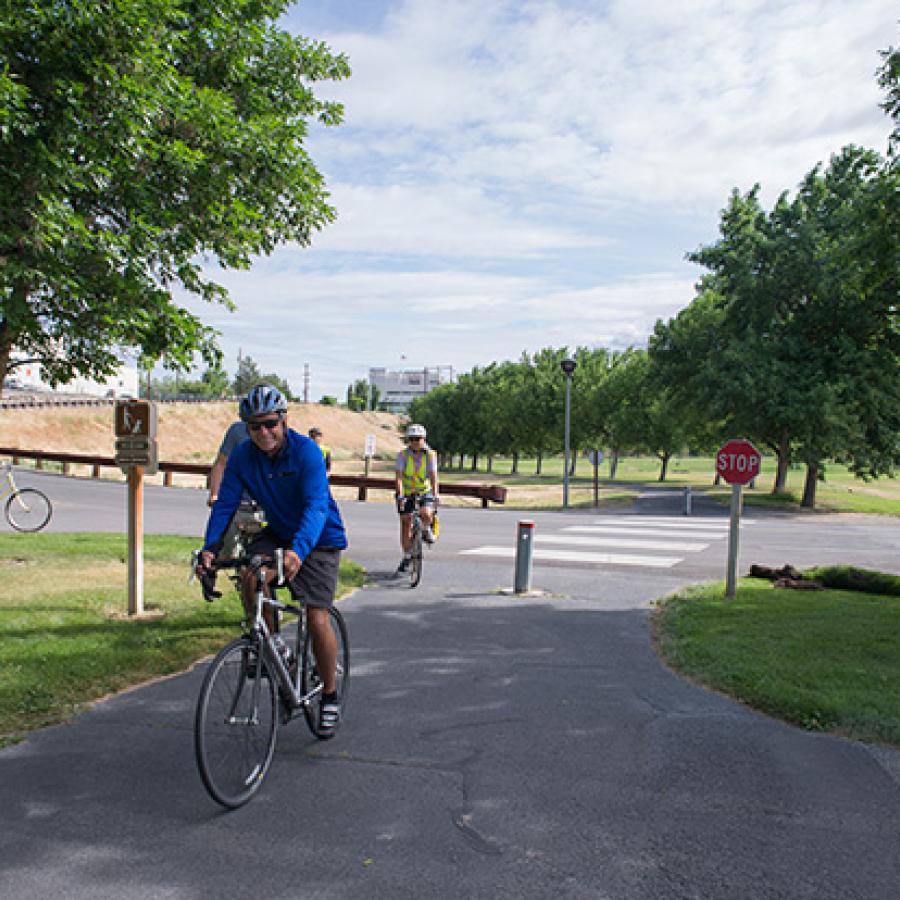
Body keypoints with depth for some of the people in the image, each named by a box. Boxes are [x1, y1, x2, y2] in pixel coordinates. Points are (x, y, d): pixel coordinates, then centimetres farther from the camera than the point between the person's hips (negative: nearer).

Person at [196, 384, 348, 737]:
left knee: (318, 619, -10)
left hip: (319, 539, -4)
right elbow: (225, 504, -13)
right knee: (250, 579, -26)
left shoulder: (306, 451, -24)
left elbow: (315, 506, -35)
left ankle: (330, 696, 13)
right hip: (277, 533, 4)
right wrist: (210, 548, -30)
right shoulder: (242, 456, -10)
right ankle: (274, 648, 1)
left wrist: (298, 550, -51)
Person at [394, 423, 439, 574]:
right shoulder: (403, 455, -15)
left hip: (424, 491, 0)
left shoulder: (430, 454, -13)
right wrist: (400, 495, -36)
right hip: (406, 493, 0)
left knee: (426, 513, -29)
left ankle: (426, 529, 7)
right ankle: (406, 557, 16)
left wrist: (435, 495, -34)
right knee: (405, 524, 0)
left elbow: (433, 476, -21)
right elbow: (398, 476, -23)